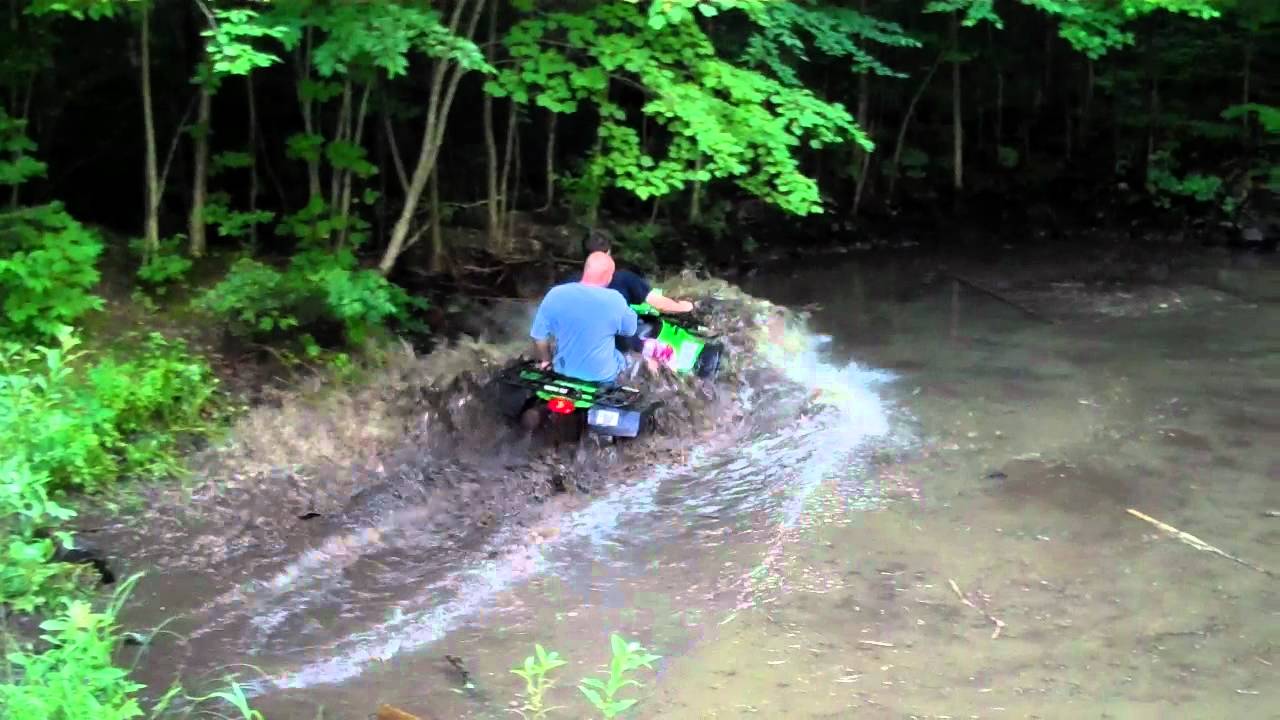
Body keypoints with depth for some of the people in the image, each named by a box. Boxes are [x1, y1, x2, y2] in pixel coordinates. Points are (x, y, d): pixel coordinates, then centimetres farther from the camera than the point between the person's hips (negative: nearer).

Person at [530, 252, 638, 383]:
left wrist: (546, 361, 11)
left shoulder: (555, 295, -15)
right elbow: (630, 330, -2)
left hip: (564, 372, 2)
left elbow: (539, 337, -6)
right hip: (604, 377, -2)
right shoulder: (615, 300, -20)